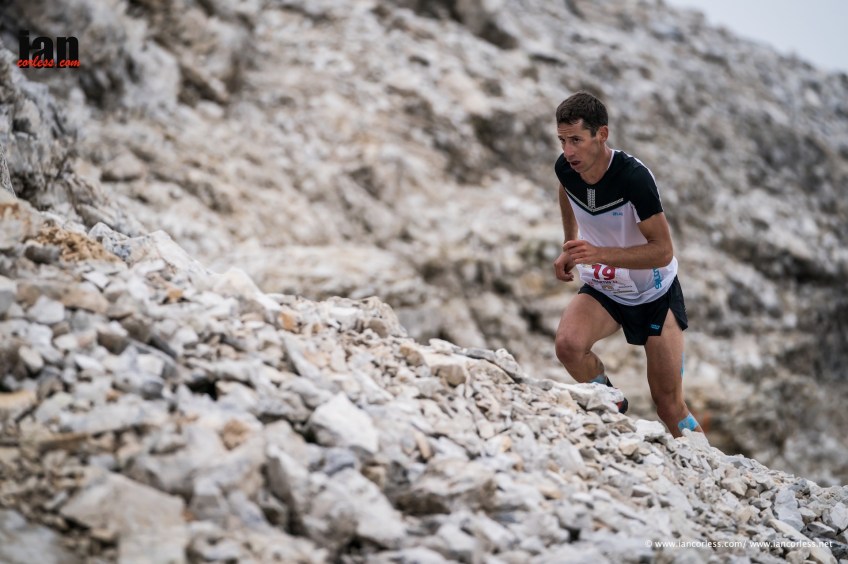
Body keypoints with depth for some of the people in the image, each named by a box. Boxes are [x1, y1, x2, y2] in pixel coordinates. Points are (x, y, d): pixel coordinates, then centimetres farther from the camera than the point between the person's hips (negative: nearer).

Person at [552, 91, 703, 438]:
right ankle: (614, 409, -1)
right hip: (602, 290, 4)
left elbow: (662, 251, -29)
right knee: (568, 345, -27)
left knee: (669, 403, -1)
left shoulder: (633, 176, -30)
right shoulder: (565, 168, -13)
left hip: (655, 294, -4)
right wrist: (570, 249, 13)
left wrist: (599, 254, -39)